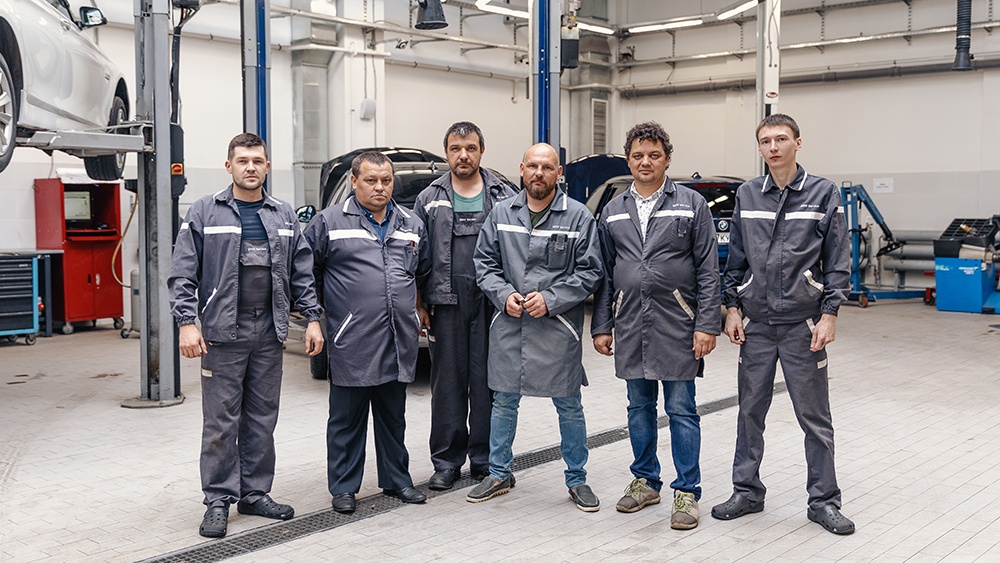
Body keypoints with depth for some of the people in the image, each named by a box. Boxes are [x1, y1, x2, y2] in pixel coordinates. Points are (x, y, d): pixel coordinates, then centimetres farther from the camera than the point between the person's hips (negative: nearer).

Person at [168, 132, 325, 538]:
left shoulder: (284, 216, 11)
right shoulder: (204, 213, 0)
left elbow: (303, 273, 13)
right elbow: (183, 274, -3)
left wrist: (313, 318, 5)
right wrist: (187, 323, -12)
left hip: (268, 335, 4)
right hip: (222, 334, -4)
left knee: (262, 421, 11)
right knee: (221, 423, 0)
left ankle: (255, 493, 22)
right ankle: (218, 501, 10)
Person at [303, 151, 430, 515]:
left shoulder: (412, 225, 13)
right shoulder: (330, 222, -1)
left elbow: (424, 273, 25)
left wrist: (419, 311, 20)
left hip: (398, 344, 4)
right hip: (351, 342, -4)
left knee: (393, 416, 15)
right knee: (347, 419, 4)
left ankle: (397, 481, 26)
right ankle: (344, 488, 14)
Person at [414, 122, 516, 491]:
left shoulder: (504, 198, 7)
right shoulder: (430, 199, 9)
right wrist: (419, 305, 2)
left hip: (491, 306, 0)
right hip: (446, 305, 1)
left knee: (487, 382, 4)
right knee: (447, 382, 4)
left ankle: (485, 460, 15)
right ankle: (447, 462, 14)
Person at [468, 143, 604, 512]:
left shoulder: (578, 216, -3)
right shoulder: (502, 214, 6)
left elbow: (590, 272, -4)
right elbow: (484, 262, 10)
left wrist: (550, 299, -14)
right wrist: (504, 295, -7)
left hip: (558, 326, -3)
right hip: (509, 324, 3)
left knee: (568, 406, 6)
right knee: (504, 402, 13)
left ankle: (577, 480, 21)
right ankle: (499, 474, 28)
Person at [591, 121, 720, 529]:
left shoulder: (691, 204, 0)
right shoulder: (613, 211, 11)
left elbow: (708, 270, -4)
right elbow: (604, 273, 13)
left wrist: (707, 325, -11)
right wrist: (601, 326, 7)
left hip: (677, 325, -4)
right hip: (630, 326, 4)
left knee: (681, 409, 1)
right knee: (639, 407, 13)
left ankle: (687, 492, 10)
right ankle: (645, 482, 27)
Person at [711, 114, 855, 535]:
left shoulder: (823, 193, -1)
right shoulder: (747, 195, 7)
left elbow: (837, 262, -2)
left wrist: (829, 315, -8)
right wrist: (732, 308, 5)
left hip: (803, 324, -2)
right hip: (756, 324, 3)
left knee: (814, 416, 4)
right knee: (750, 410, 10)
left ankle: (823, 501, 16)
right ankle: (747, 491, 23)